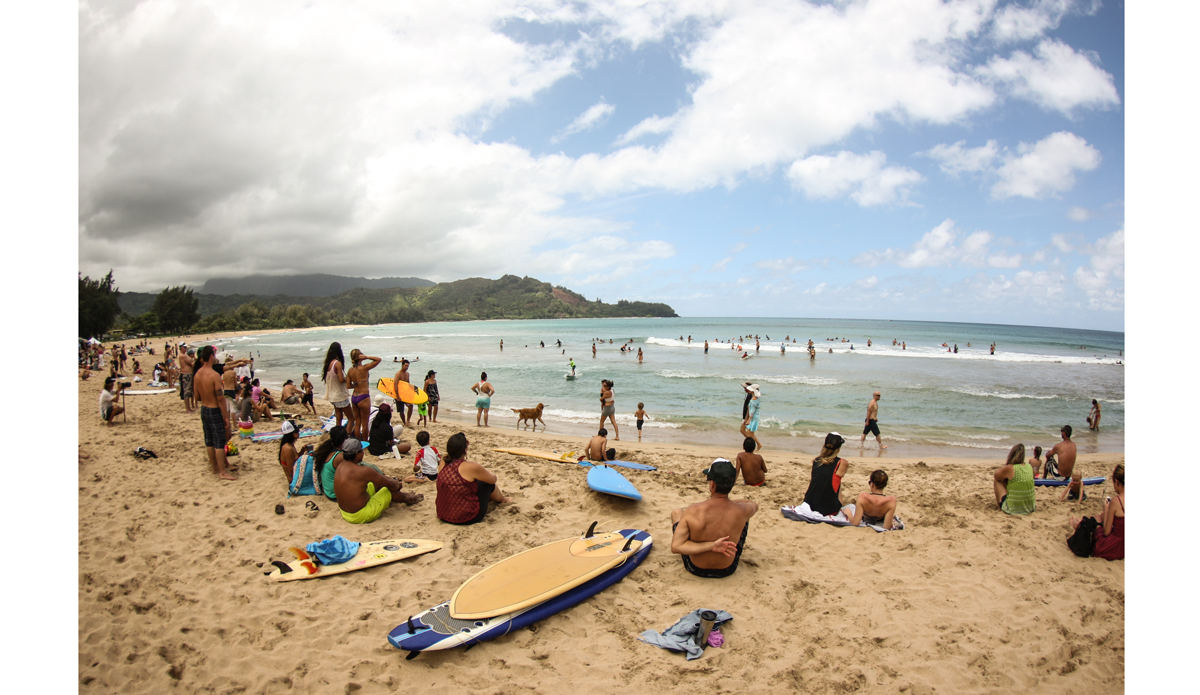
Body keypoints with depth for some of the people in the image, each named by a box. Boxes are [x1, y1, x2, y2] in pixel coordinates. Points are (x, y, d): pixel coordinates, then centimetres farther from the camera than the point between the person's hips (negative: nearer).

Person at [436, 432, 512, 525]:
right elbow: (493, 479, -2)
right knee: (486, 481, 11)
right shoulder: (470, 467, -22)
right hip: (468, 518, -7)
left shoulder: (443, 464, -5)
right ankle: (502, 500, 42)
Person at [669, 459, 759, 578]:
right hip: (727, 570, 1)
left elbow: (675, 547, -30)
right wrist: (729, 501, 7)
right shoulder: (740, 511, -25)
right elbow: (754, 504, 1)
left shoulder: (692, 512, -31)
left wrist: (710, 546, -31)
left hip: (695, 569, -1)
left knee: (676, 512, 17)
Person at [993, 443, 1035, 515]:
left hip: (1012, 508, -6)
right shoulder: (1030, 467, 1)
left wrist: (1005, 464, 8)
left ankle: (999, 505, 17)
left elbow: (996, 476, 2)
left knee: (996, 480, 10)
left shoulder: (1009, 468, -17)